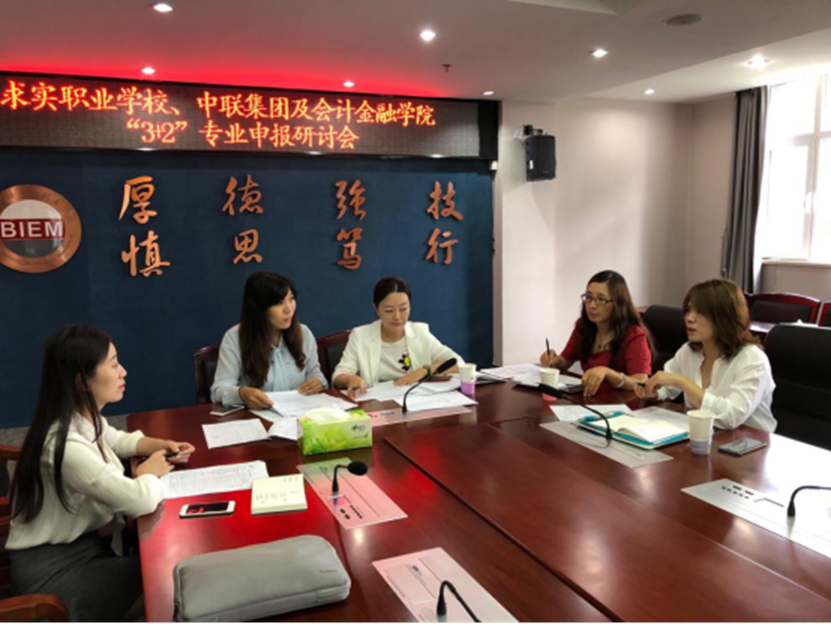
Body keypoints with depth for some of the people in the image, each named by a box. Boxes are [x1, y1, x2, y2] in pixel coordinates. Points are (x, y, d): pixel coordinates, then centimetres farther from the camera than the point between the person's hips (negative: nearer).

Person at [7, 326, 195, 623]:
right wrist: (150, 472, -10)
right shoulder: (66, 446, -31)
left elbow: (118, 441, 20)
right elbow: (142, 500, -33)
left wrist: (161, 445, 0)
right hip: (52, 568, -8)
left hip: (81, 542, 8)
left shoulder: (85, 419, -2)